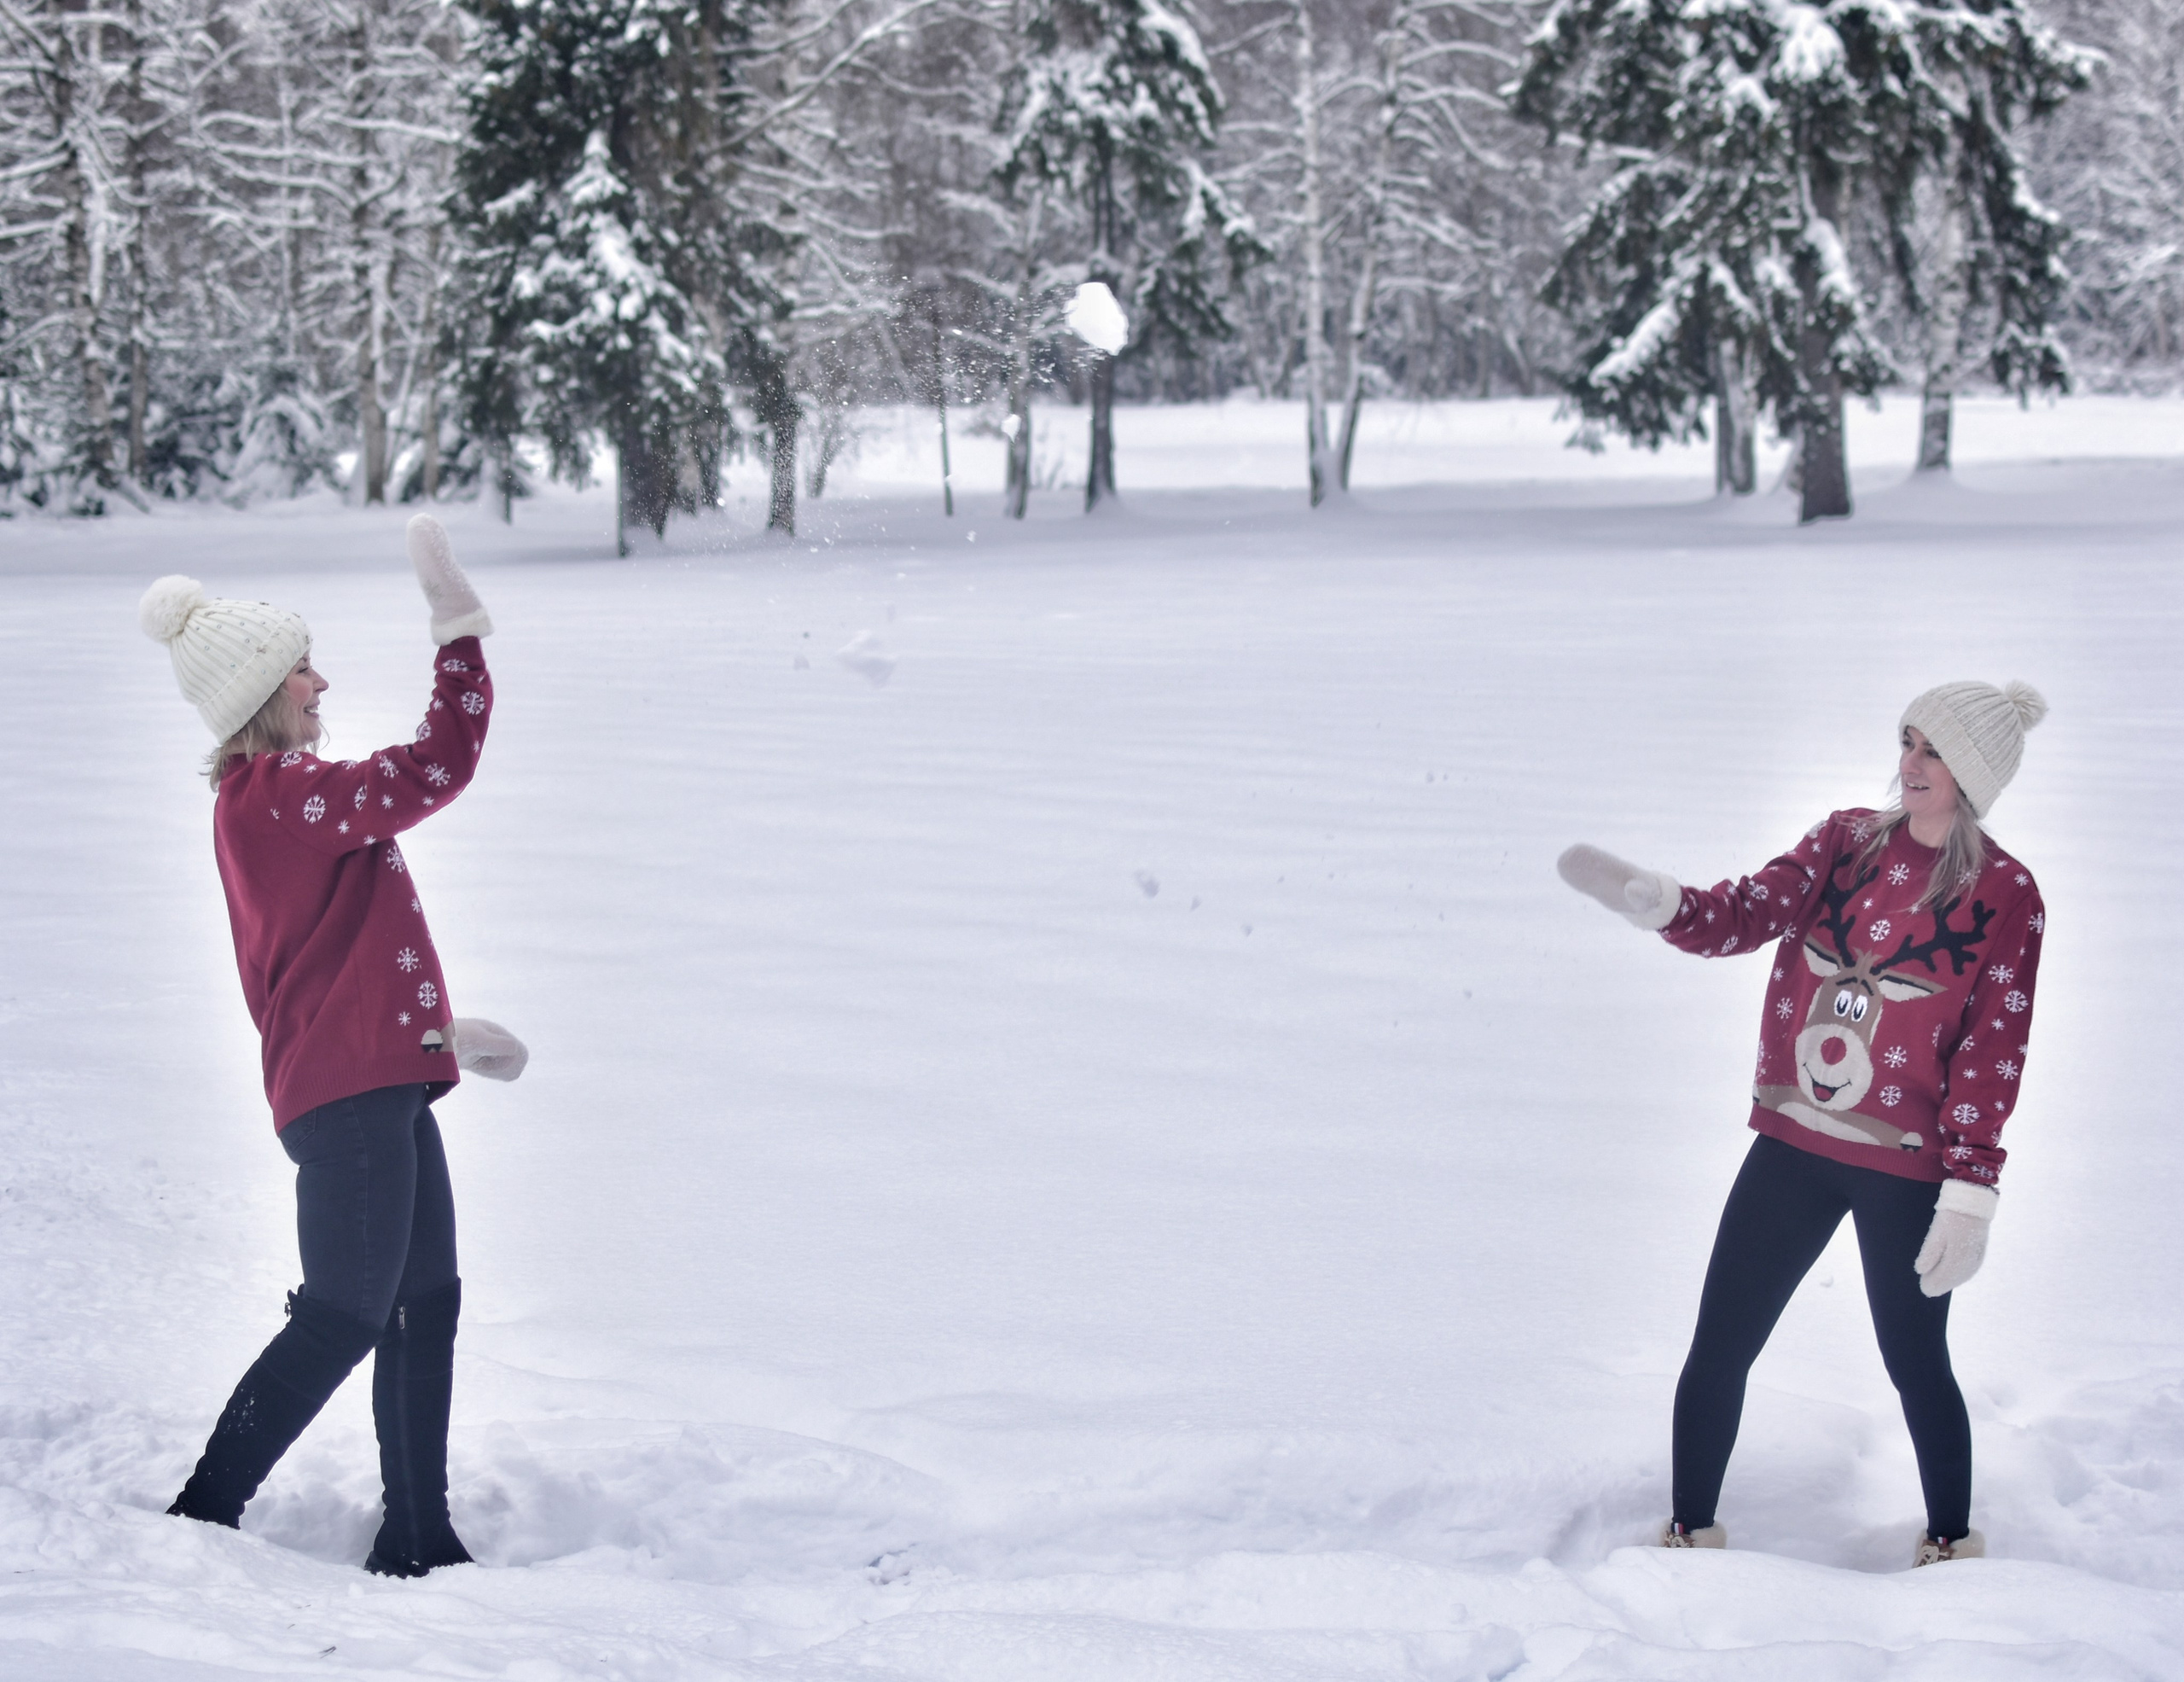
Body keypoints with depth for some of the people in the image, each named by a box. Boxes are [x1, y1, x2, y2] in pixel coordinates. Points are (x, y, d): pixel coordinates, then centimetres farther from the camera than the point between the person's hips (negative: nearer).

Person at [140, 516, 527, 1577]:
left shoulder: (266, 800, 18)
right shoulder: (281, 798, -15)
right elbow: (439, 767, -20)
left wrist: (442, 1032, 26)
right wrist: (459, 629, -16)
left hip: (377, 1082, 11)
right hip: (348, 1090, -11)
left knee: (426, 1304, 11)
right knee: (346, 1315, -9)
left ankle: (417, 1540, 16)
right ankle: (203, 1513, -3)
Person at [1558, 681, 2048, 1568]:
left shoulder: (2005, 896, -6)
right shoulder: (1846, 842, 3)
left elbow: (1992, 1052, -8)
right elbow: (1748, 912, -8)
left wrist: (1969, 1196, -12)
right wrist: (1650, 897, -29)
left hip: (1906, 1171, -3)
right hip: (1791, 1149, 3)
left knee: (1915, 1363, 7)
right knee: (1717, 1350, 4)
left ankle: (1950, 1544, 27)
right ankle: (1691, 1531, 19)